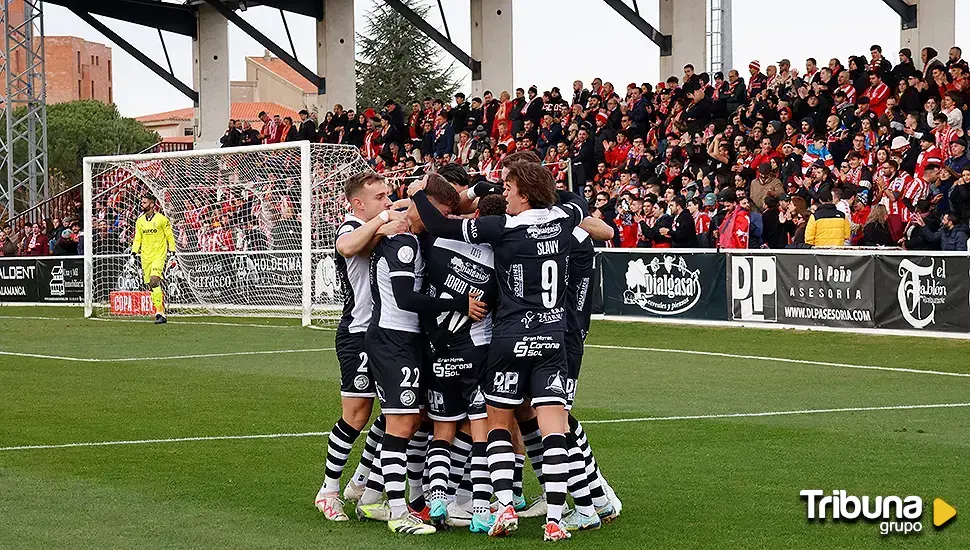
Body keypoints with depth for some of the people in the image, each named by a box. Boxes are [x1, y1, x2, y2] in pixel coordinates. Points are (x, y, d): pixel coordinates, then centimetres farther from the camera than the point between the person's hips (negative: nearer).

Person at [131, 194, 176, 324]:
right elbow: (138, 238, 17)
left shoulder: (161, 219, -4)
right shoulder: (140, 221, 10)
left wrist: (172, 250, -2)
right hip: (146, 256, 5)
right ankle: (161, 313, 10)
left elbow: (169, 236, 3)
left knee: (154, 280, -21)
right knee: (151, 285, 3)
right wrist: (135, 250, 3)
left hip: (159, 255, -5)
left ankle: (159, 313, -21)